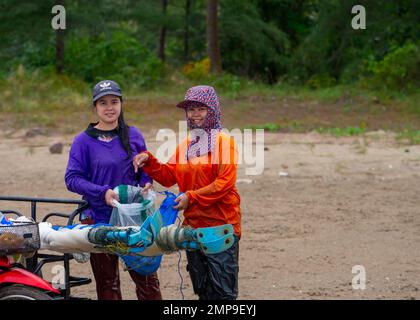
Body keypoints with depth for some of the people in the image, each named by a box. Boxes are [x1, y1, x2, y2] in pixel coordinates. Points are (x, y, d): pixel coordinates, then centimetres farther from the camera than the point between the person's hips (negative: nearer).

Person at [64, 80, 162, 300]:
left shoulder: (133, 135, 6)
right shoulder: (84, 141, -4)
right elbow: (72, 179, -8)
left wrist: (146, 185, -7)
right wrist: (103, 192, -21)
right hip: (99, 218, -2)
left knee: (146, 275, 2)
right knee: (107, 282, 8)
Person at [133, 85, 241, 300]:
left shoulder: (224, 141, -7)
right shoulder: (186, 145, 15)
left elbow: (224, 183, -15)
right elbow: (169, 176, 18)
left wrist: (192, 197, -18)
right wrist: (149, 161, 3)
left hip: (221, 225, -7)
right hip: (193, 224, 7)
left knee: (222, 289, -8)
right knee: (202, 288, 14)